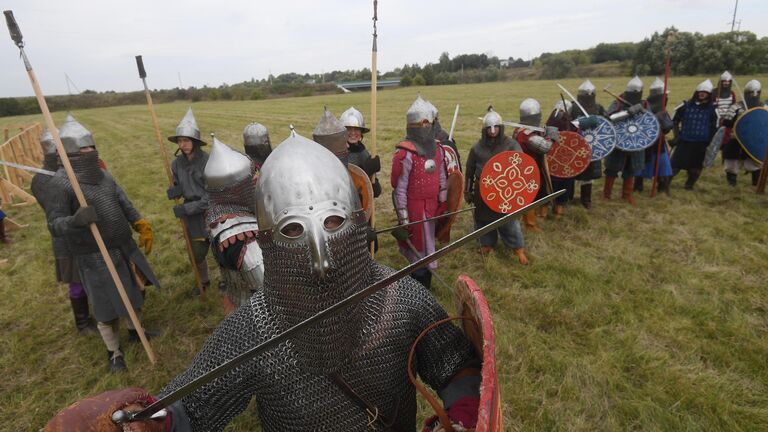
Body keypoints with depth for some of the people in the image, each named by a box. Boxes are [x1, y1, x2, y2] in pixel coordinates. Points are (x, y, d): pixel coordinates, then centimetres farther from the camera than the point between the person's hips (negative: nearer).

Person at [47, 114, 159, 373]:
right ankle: (113, 351, 28)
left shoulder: (102, 175, 5)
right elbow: (54, 224, -16)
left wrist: (142, 226, 1)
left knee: (132, 291, 21)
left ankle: (134, 331, 45)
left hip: (123, 247, 7)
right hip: (96, 257, -6)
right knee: (106, 306, 6)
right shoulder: (62, 182, -16)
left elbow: (124, 204, 10)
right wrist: (75, 220, -36)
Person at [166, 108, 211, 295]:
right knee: (196, 253, 14)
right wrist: (174, 191, -14)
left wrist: (186, 209, -21)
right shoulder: (177, 163, -1)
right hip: (191, 213, 5)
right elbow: (177, 186, 11)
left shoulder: (208, 162, -19)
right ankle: (203, 280, 40)